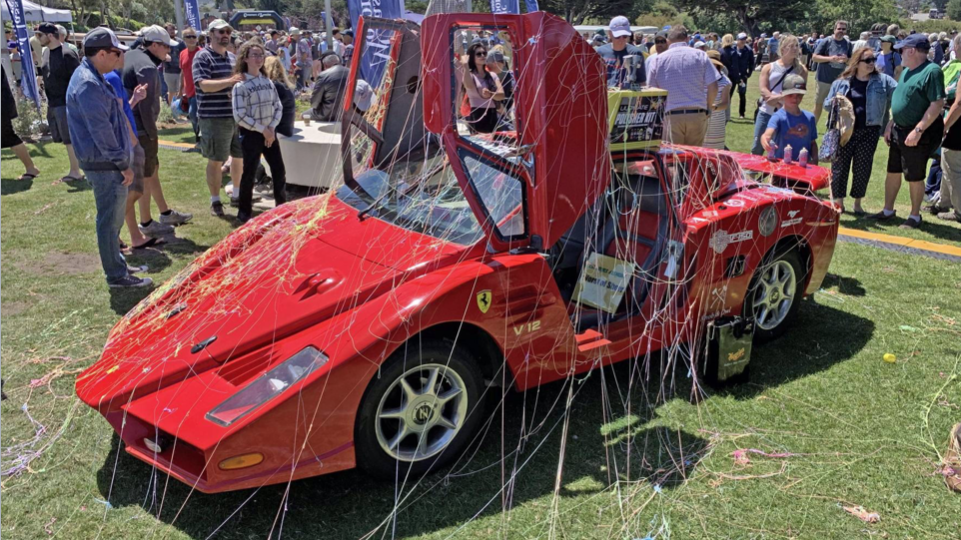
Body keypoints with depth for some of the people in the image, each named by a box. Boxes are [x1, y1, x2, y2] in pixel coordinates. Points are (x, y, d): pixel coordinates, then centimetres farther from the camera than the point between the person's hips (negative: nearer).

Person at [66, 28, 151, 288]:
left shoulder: (93, 78, 13)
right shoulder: (88, 84, -21)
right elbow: (100, 131, -22)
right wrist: (123, 164, -18)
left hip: (107, 162, 10)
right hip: (104, 165, -10)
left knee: (112, 218, 19)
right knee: (110, 220, -1)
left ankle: (117, 264, 31)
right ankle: (117, 275, 9)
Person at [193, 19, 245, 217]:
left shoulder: (232, 57, 15)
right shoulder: (203, 57, -8)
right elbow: (203, 84, -21)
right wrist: (229, 81, -31)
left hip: (237, 116, 7)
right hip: (214, 118, -7)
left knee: (240, 156, 15)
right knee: (216, 161, 1)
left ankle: (238, 194, 32)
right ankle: (215, 201, 13)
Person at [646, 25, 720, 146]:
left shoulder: (658, 59, 4)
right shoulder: (700, 55, 5)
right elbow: (713, 87, 1)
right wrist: (708, 107, 16)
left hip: (671, 115, -1)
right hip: (697, 114, 1)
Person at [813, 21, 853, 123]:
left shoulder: (848, 44, 3)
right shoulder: (826, 42, -6)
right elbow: (815, 57, -9)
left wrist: (847, 60, -14)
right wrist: (830, 58, -22)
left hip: (840, 80, 3)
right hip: (824, 79, -3)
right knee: (819, 104, 7)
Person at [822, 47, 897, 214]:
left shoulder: (883, 80, 3)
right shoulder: (842, 82, 5)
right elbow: (826, 103, 8)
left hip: (869, 131, 0)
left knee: (863, 168, 6)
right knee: (840, 166, 2)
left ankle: (857, 202, 21)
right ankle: (838, 201, 17)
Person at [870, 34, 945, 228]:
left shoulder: (932, 71, -18)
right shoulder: (907, 70, 9)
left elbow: (937, 104, -22)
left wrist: (918, 130, -25)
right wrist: (890, 124, 13)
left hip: (918, 135, -8)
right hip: (899, 130, 8)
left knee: (914, 177, 3)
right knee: (893, 172, 15)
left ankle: (915, 216, 17)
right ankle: (888, 211, 27)